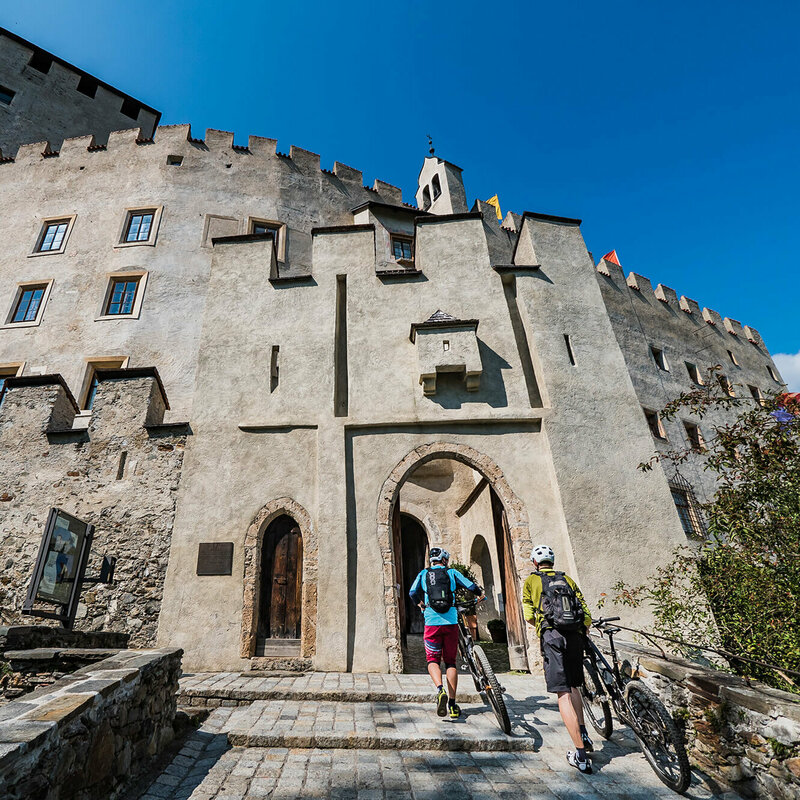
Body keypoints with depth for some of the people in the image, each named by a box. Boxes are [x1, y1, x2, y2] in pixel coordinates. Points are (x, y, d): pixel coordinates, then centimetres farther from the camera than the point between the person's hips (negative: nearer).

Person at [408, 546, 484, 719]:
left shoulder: (423, 574, 8)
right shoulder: (452, 573, 7)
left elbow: (412, 592, 1)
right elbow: (471, 586, 3)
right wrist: (481, 593, 26)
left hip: (432, 622, -1)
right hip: (451, 622, 1)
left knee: (432, 660, 13)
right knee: (450, 662, 14)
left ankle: (440, 689, -13)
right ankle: (452, 705, 12)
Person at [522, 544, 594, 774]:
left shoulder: (531, 581, 10)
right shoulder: (567, 579, 18)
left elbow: (529, 616, 6)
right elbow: (586, 614, 11)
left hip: (551, 635, -4)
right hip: (575, 635, 4)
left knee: (564, 694, -2)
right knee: (573, 686, 26)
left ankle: (581, 755, -5)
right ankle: (583, 734, 28)